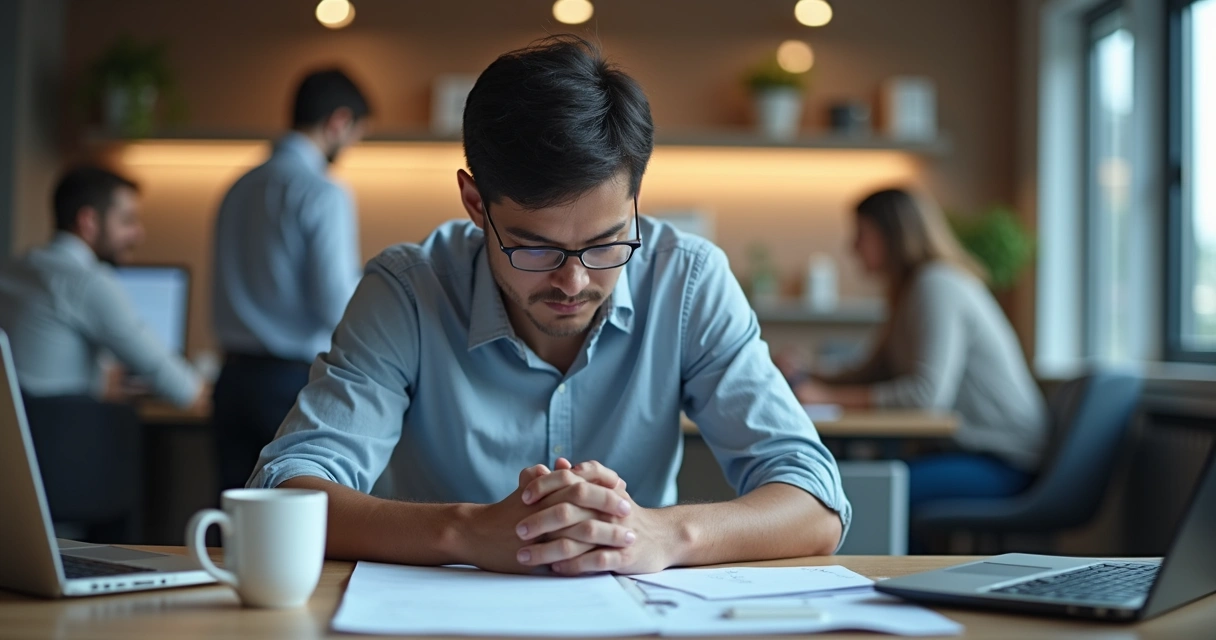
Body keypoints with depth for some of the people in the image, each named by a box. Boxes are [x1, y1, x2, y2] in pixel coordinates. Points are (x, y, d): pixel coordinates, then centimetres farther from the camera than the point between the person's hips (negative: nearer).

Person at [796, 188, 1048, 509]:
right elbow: (873, 372, 20)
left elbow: (929, 391, -25)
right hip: (974, 447, 10)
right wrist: (809, 382, 4)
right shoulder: (910, 291, 18)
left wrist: (831, 395, -22)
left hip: (1003, 461, -10)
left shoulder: (936, 286, -15)